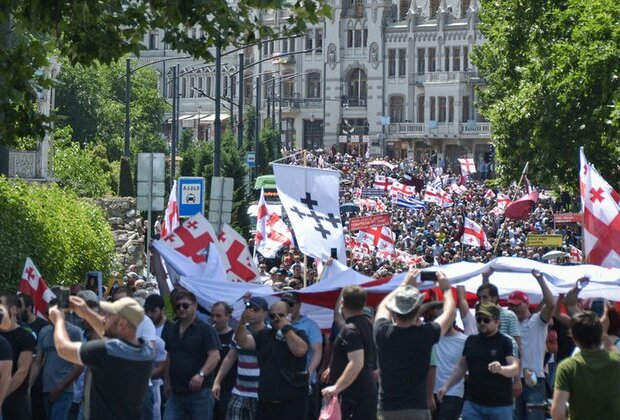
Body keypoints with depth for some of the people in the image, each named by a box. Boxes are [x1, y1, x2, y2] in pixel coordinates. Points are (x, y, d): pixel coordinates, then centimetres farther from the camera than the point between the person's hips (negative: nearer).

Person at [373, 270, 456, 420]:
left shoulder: (382, 333, -6)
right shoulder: (424, 334, -15)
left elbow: (383, 307, 18)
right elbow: (449, 313, 4)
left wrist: (404, 285, 27)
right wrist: (446, 288, 20)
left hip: (387, 407, 5)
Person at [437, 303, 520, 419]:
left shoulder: (506, 341, -6)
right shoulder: (471, 341, 9)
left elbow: (515, 369, -18)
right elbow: (461, 367, 21)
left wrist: (500, 369, -39)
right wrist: (446, 386, 13)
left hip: (500, 405, -4)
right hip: (473, 403, 4)